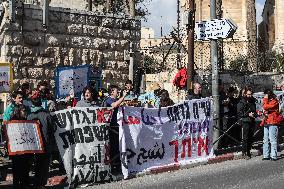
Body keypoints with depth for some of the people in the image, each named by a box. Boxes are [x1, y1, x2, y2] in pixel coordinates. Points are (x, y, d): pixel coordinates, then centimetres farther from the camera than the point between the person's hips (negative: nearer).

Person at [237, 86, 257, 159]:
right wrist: (248, 114, -16)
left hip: (252, 121, 6)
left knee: (250, 137, 6)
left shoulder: (252, 101, 16)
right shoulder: (241, 102, -4)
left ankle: (248, 151, 15)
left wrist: (254, 114, 5)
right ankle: (244, 152, -2)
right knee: (245, 138, -8)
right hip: (245, 121, -6)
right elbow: (239, 113, -9)